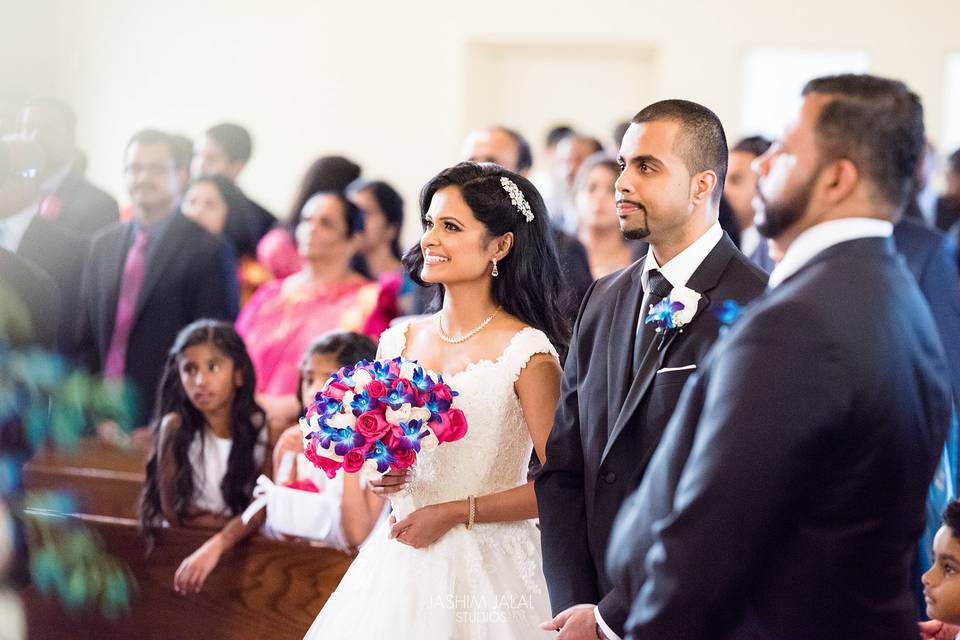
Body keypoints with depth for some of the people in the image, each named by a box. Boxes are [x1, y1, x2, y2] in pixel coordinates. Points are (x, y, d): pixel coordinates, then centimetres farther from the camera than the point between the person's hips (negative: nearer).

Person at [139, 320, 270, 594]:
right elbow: (174, 512, -6)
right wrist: (242, 524, -14)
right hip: (184, 546, 0)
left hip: (247, 550, 1)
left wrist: (215, 547, -28)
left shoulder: (265, 428, -5)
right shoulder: (175, 427, -5)